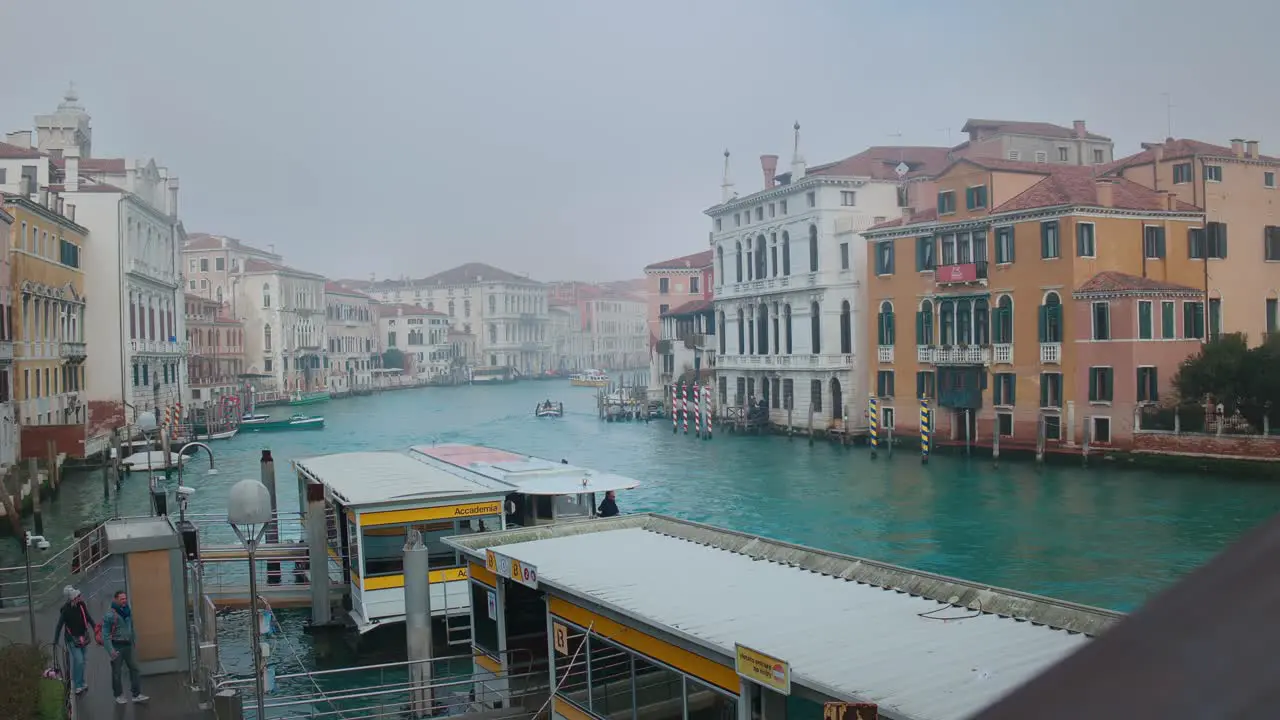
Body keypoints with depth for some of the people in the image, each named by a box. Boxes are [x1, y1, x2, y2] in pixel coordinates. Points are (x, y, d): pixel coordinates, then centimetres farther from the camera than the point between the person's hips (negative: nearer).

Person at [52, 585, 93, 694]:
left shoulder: (81, 605, -3)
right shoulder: (65, 610, -19)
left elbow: (88, 617, 11)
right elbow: (59, 625, -15)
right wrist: (55, 641, -14)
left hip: (83, 637, 6)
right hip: (72, 639, -6)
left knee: (82, 661, 15)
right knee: (78, 661, -12)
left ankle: (81, 683, 29)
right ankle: (78, 686, -1)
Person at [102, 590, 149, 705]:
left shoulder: (128, 611, 6)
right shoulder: (110, 615, -14)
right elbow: (106, 634, -15)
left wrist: (133, 641, 14)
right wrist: (110, 650, -20)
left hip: (128, 645, 6)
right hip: (117, 646, -6)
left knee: (134, 668, 4)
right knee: (117, 672, 7)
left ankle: (137, 695, 9)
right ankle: (119, 695, 23)